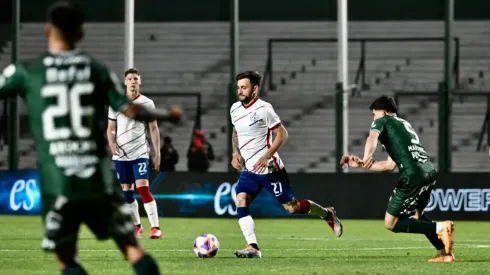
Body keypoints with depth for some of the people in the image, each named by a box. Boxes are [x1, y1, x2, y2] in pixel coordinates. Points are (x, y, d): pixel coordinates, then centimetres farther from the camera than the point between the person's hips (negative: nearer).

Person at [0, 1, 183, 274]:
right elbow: (131, 111, 0)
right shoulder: (98, 70, 4)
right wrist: (169, 115, 18)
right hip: (99, 179, 1)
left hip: (56, 183, -1)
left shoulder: (26, 72, 0)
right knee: (132, 247, 8)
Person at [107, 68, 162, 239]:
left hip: (140, 153, -3)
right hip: (121, 154, 3)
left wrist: (157, 153, 0)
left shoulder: (147, 103, 1)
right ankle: (136, 225, 24)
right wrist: (111, 142, -10)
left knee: (143, 188, -17)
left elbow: (153, 128, 5)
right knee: (126, 191, 8)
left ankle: (155, 227, -18)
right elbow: (110, 128, 10)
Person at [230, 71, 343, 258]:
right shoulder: (235, 109, 5)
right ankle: (252, 247, -18)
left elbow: (282, 134, -13)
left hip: (269, 169, -6)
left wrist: (266, 156, -22)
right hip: (248, 170, 6)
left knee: (291, 207, 1)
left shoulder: (263, 109, -15)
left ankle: (327, 214, 28)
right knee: (240, 201, -17)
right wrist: (235, 152, 5)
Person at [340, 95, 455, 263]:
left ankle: (440, 228, -11)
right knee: (415, 215, 30)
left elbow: (372, 138, -15)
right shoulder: (404, 125, 33)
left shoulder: (383, 121, 11)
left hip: (412, 175, -8)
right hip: (429, 172, 8)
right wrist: (360, 164, 33)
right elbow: (389, 166, 33)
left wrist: (367, 158, -33)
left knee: (391, 223, 2)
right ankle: (444, 252, 17)